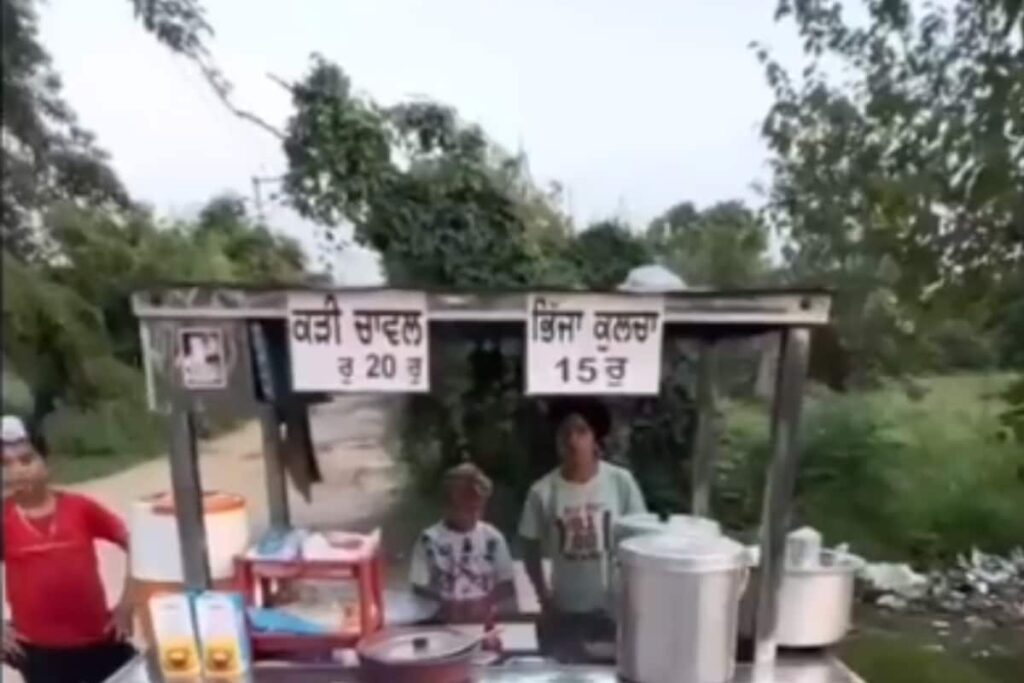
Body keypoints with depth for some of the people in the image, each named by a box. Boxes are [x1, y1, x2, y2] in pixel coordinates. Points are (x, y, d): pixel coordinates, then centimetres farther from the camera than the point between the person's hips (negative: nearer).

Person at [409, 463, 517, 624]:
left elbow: (507, 585, 5)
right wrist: (444, 603, -15)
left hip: (486, 622, 2)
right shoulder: (429, 540, -7)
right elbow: (419, 588, -3)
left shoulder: (493, 538, -2)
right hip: (445, 625, -2)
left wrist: (488, 602, -10)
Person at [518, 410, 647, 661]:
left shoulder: (621, 481, -11)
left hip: (614, 608, 0)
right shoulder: (543, 491, -12)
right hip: (564, 612, 0)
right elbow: (531, 548, 0)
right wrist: (544, 598, -5)